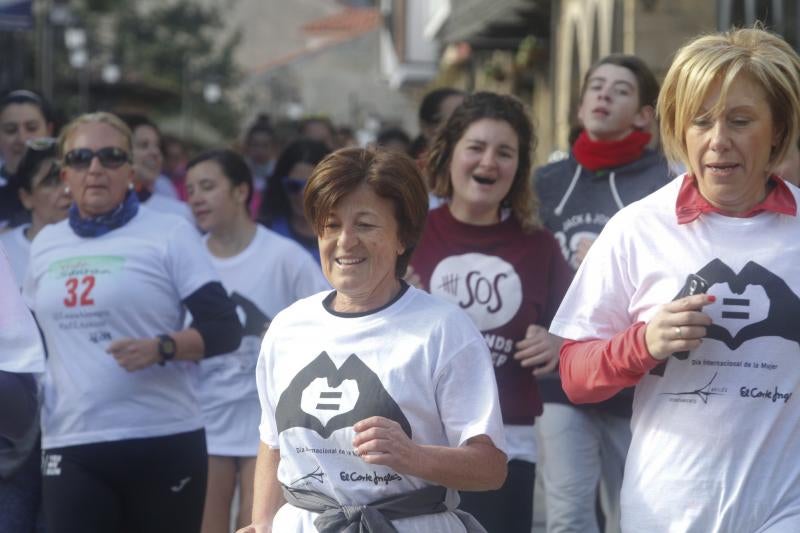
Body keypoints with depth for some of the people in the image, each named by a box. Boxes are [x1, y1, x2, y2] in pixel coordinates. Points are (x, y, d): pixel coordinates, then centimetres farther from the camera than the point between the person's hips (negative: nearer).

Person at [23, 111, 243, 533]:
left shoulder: (169, 234, -1)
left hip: (163, 442, -3)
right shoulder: (45, 244, 14)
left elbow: (225, 330, -6)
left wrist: (161, 348, -23)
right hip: (70, 446, 3)